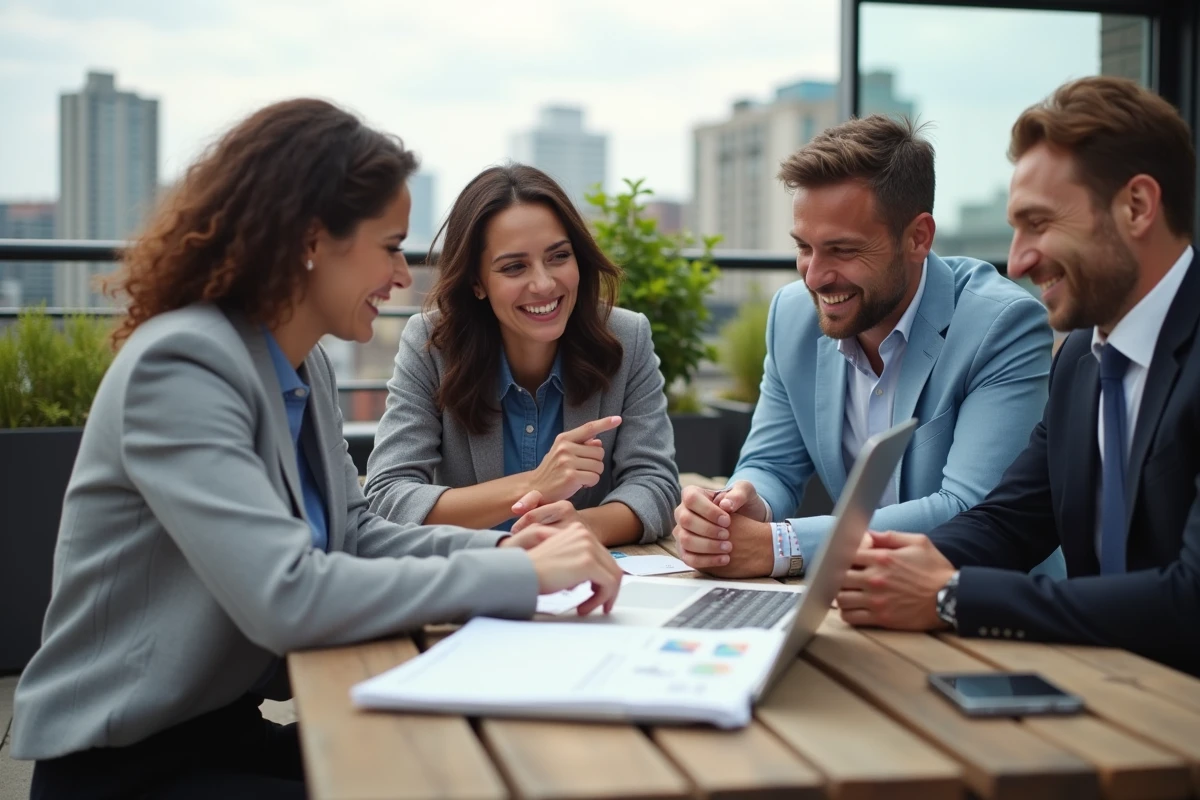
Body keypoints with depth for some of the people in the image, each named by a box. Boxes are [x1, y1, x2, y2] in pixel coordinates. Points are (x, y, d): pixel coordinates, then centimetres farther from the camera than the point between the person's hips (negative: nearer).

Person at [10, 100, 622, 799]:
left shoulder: (306, 365, 7)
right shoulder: (180, 365, -24)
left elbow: (352, 534, 10)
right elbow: (286, 598, -33)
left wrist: (495, 548, -8)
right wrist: (522, 575, -28)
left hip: (227, 728, 8)